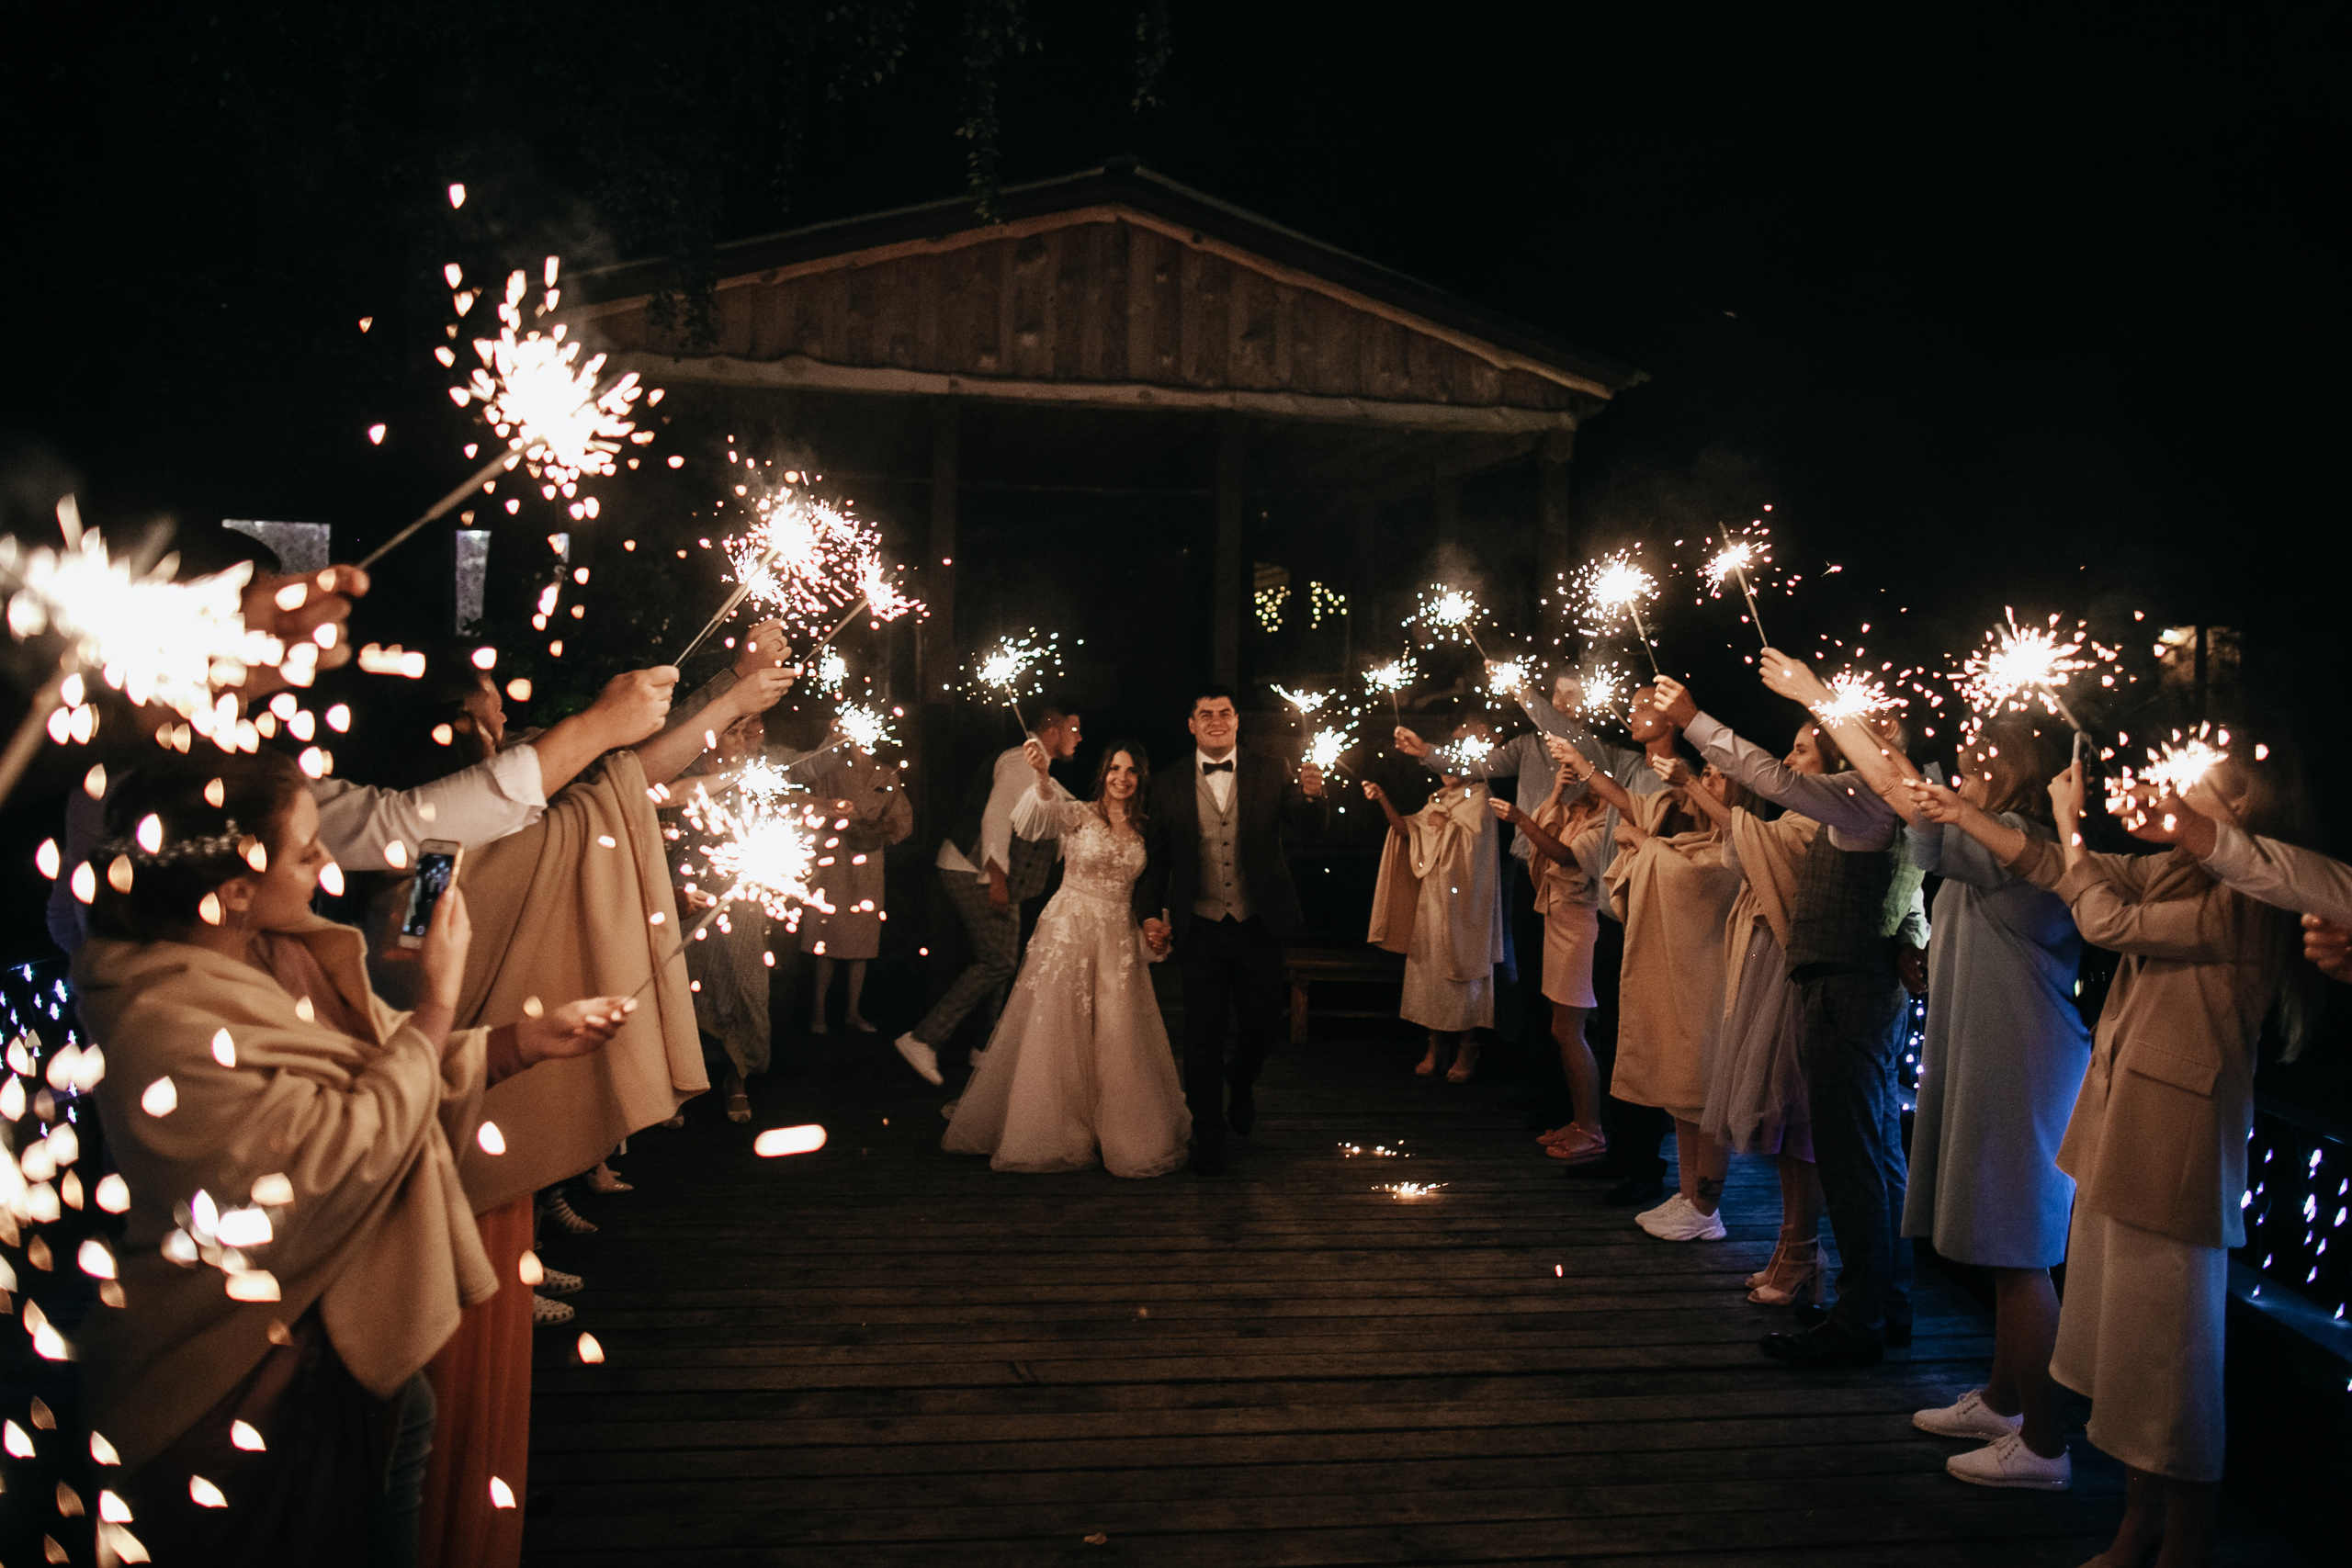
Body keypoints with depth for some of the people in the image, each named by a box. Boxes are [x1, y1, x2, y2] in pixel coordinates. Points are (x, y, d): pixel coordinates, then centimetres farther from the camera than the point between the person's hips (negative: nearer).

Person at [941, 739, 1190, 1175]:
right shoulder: (1080, 814, -4)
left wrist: (1156, 934, 2)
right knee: (1056, 1032, 3)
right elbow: (1047, 814, -27)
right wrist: (1043, 777, -46)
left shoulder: (1144, 829, 8)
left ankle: (1122, 1135, 20)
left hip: (1120, 939, 3)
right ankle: (1052, 1134, 17)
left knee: (1120, 1038, 4)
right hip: (1068, 932, -3)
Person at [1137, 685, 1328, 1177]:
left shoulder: (1268, 773, 1)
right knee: (1203, 1039, 5)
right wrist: (1150, 912, -6)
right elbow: (1155, 857, 5)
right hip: (1200, 929, 0)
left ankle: (1240, 1080, 45)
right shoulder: (1169, 786, 1)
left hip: (1258, 927, 1)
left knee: (1262, 1025, 10)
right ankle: (1208, 1143, 19)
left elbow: (1310, 825, -8)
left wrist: (1313, 795, -30)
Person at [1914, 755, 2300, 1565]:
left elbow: (2108, 920, -18)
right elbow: (2057, 869, 15)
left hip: (2174, 1146, -9)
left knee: (2167, 1353, 0)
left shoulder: (2247, 905, -17)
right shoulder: (2174, 872, 9)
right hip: (2118, 1125, 9)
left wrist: (2070, 823, -6)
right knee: (2124, 1342, 16)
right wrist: (1963, 816, 12)